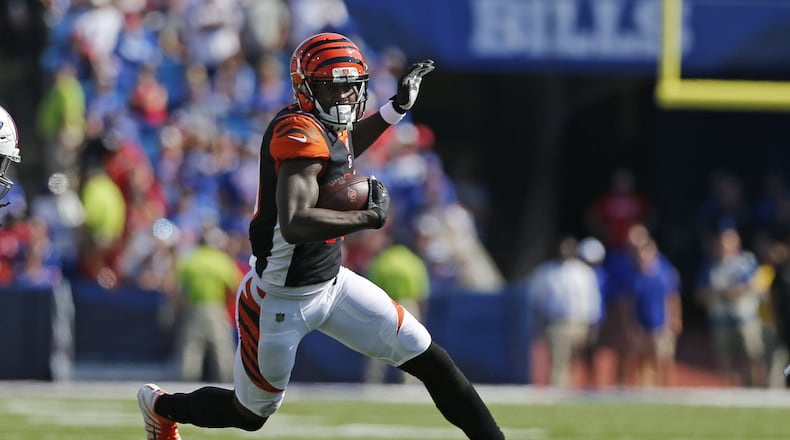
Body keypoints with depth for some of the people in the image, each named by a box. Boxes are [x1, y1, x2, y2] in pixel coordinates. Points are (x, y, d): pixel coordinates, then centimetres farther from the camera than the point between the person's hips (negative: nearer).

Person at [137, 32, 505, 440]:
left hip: (332, 284, 8)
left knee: (429, 360, 0)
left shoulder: (327, 125, -1)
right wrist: (370, 216, -31)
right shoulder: (301, 132, -28)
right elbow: (294, 223, -42)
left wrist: (397, 107, 17)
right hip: (281, 300, -8)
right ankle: (162, 406, 42)